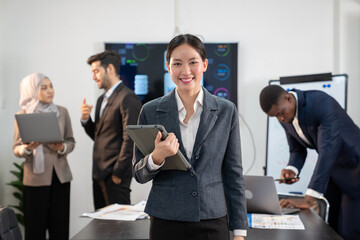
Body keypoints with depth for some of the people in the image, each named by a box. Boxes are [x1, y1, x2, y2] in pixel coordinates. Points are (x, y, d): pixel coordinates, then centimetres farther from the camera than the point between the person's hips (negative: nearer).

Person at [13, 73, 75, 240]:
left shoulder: (62, 112, 8)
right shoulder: (23, 115, 0)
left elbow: (71, 141, 11)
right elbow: (16, 149, 0)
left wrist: (63, 148, -10)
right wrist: (27, 148, -21)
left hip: (61, 175, 3)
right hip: (36, 176, -2)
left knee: (60, 225, 3)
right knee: (36, 226, 1)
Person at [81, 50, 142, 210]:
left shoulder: (128, 98, -13)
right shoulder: (102, 100, 17)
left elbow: (130, 139, -17)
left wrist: (117, 173, -16)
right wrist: (86, 119, 1)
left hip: (115, 174, -9)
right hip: (99, 172, 9)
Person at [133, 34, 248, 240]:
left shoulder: (226, 111, -1)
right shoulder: (151, 111, -1)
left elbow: (234, 174, 2)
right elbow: (139, 175, 2)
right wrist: (156, 158, -20)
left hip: (213, 223, 0)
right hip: (166, 223, 0)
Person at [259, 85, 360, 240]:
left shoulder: (322, 103, -29)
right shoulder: (286, 118, -5)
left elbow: (328, 151, -36)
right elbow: (297, 150, 7)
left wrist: (308, 199, -39)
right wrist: (291, 170, -17)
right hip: (331, 171, 7)